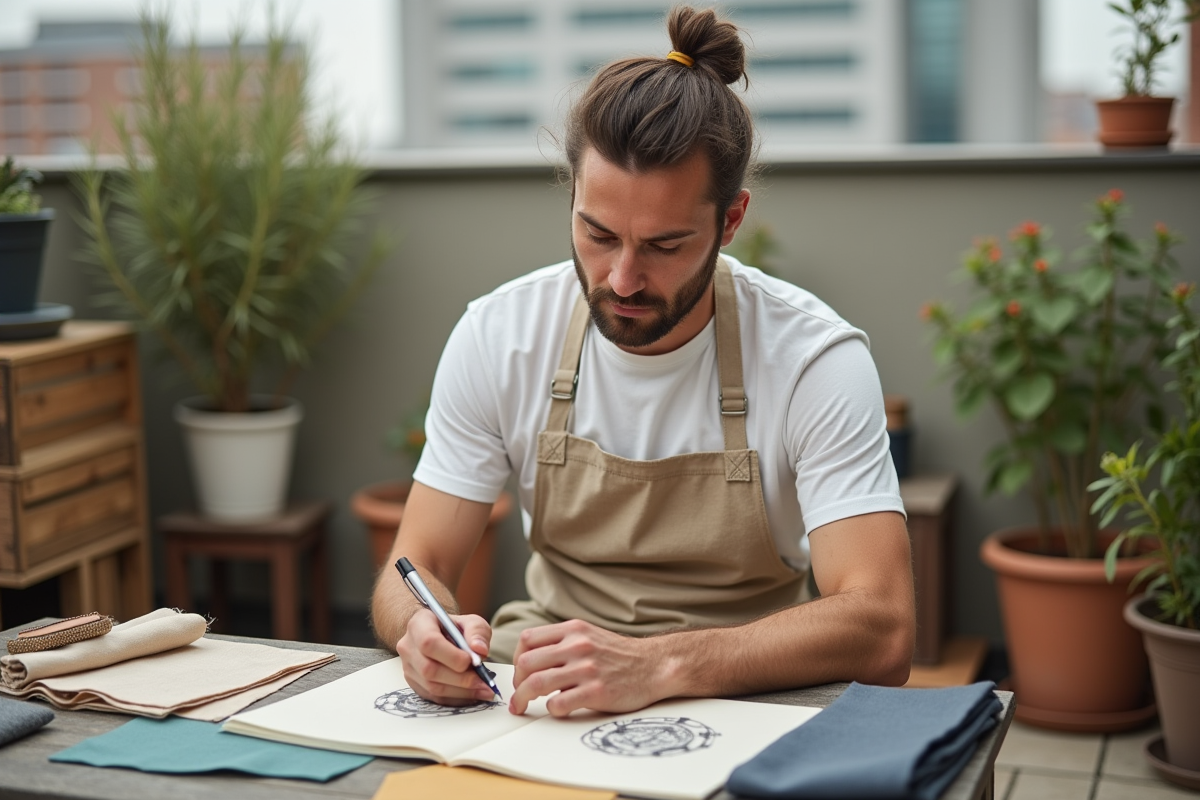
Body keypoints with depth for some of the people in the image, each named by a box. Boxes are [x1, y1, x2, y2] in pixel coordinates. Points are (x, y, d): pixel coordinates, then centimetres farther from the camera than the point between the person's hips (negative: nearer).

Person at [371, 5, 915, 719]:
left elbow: (881, 632, -23)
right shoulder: (498, 337, -6)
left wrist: (656, 664, -38)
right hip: (539, 698, 0)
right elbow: (413, 572, -2)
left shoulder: (816, 359, -15)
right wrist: (424, 627, -27)